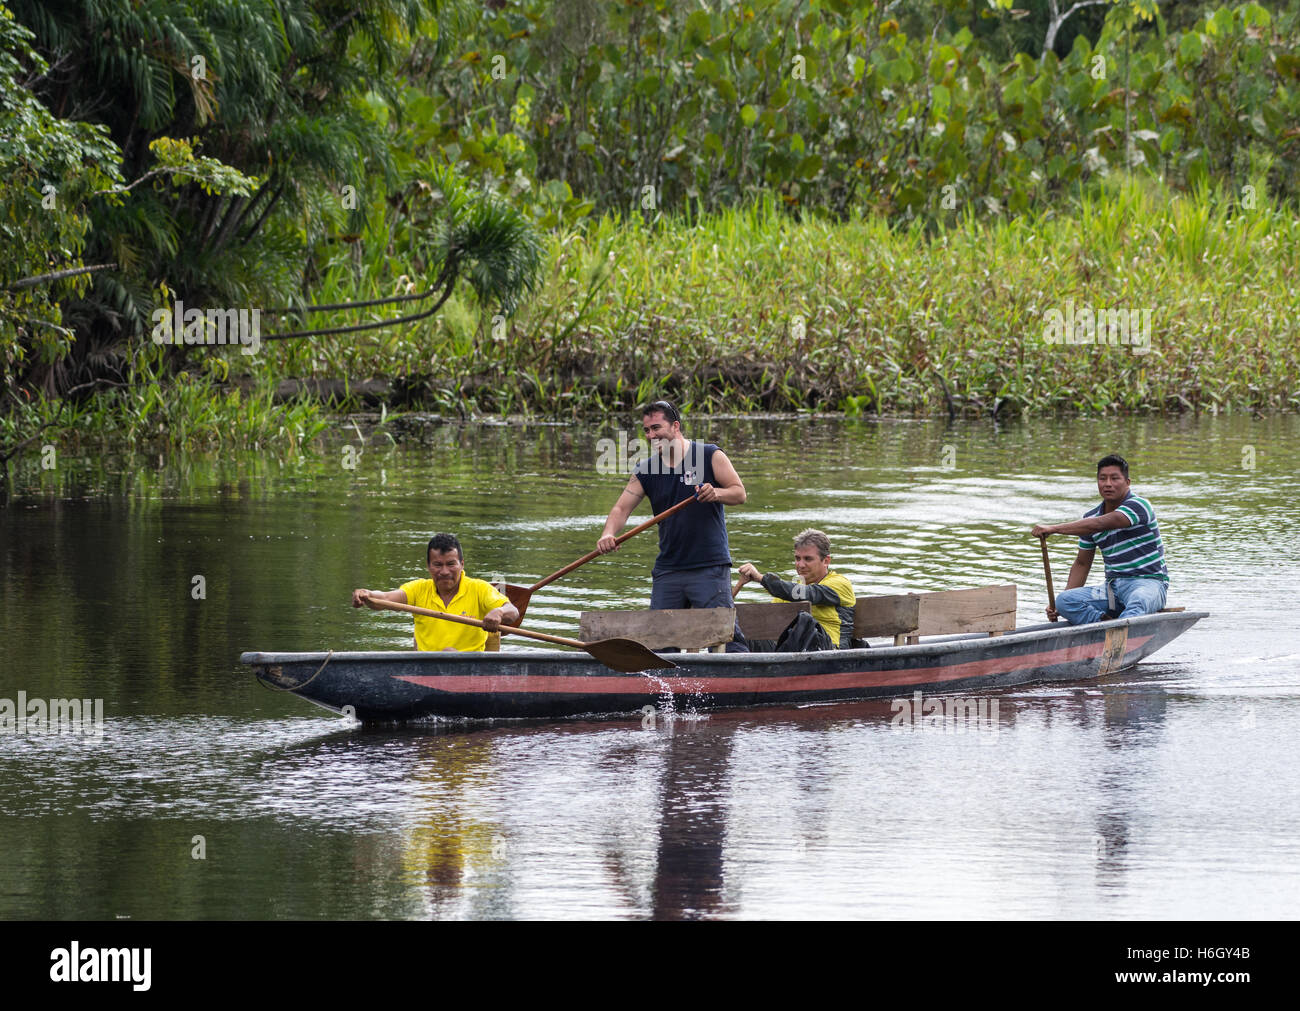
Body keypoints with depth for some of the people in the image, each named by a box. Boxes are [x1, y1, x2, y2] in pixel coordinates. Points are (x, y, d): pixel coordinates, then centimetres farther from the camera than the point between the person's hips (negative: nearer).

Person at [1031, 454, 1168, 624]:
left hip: (1149, 582, -6)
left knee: (1138, 602, -41)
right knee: (1064, 600, -17)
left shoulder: (1138, 505, -10)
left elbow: (1100, 524, -25)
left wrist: (1054, 528, -28)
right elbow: (1082, 563, 19)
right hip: (1113, 587, 6)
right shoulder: (1090, 517, 11)